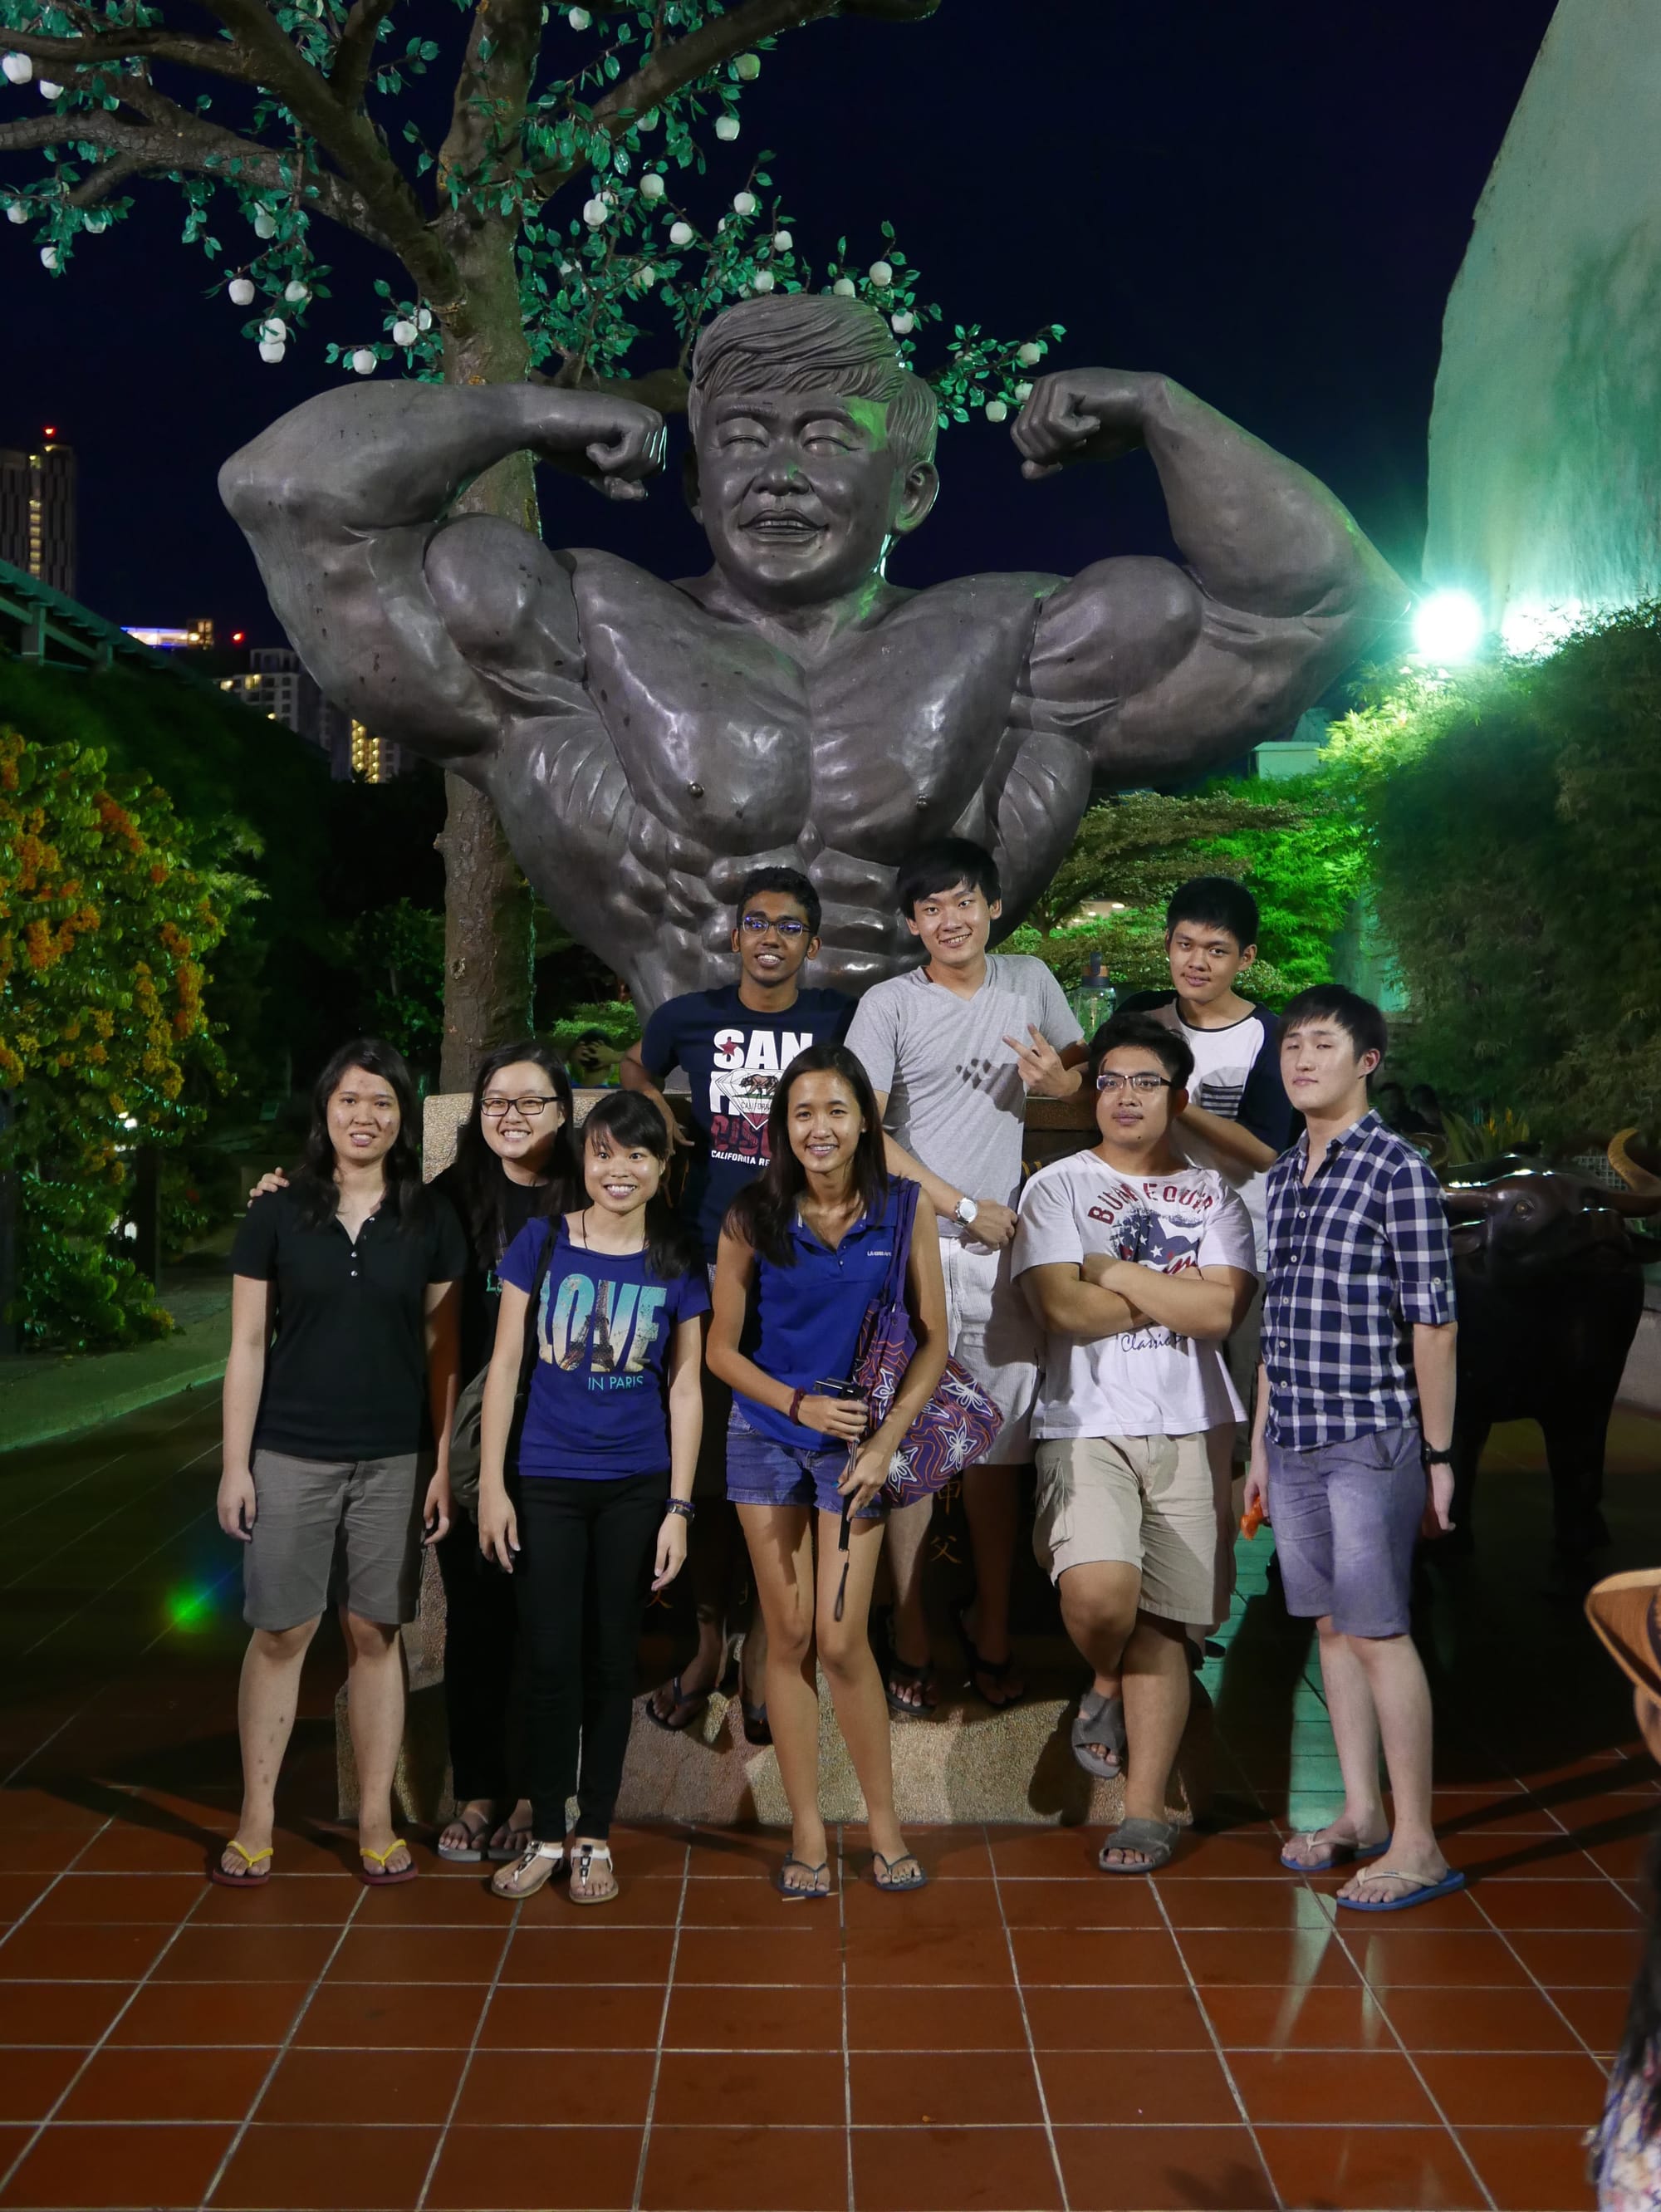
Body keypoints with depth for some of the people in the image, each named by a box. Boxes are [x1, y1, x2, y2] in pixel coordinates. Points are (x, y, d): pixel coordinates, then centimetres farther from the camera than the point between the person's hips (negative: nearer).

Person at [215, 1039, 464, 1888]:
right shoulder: (277, 1214, 0)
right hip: (291, 1456, 0)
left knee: (376, 1634, 8)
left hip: (395, 1460, 1)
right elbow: (247, 1347, 1)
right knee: (279, 1632, 5)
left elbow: (442, 1349, 4)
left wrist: (444, 1461, 0)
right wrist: (235, 1463, -3)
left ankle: (375, 1818, 18)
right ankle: (256, 1816, 18)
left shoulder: (430, 1221, 2)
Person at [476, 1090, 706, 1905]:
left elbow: (685, 1389, 3)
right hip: (546, 1481, -1)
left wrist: (679, 1507, -1)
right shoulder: (541, 1243, -1)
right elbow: (504, 1366, 0)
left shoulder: (677, 1263, 2)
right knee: (548, 1657, 2)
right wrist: (491, 1485, -4)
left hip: (636, 1487, 1)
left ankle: (594, 1835, 21)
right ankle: (545, 1833, 17)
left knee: (610, 1658, 9)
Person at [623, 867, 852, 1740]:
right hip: (710, 1265, 1)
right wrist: (655, 1105, 5)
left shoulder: (840, 1020, 1)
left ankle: (763, 1647, 18)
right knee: (708, 1462, 6)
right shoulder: (690, 1016, 3)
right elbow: (635, 1066, 24)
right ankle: (707, 1643, 23)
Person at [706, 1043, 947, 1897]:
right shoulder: (752, 1218, -5)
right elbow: (721, 1349, -1)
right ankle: (807, 1830, 18)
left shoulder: (901, 1210, -5)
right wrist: (800, 1404, -14)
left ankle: (883, 1823, 14)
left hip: (858, 1442, -1)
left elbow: (933, 1338, -1)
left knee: (842, 1640, -4)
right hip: (767, 1438, 1)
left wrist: (888, 1439, -10)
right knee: (788, 1636, 6)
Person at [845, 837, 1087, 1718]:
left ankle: (992, 1628, 22)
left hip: (1003, 1248, 3)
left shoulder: (1029, 981, 9)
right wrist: (964, 1207, -9)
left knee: (998, 1448, 7)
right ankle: (910, 1641, 9)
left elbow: (1085, 1069, 22)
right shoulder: (888, 1004, -1)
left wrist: (1056, 1080, -3)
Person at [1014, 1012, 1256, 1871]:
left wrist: (1117, 1273, -5)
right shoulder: (1058, 1185, 4)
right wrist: (1178, 1297, -3)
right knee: (1098, 1591, -23)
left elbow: (1221, 1311, -5)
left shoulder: (1213, 1194, 10)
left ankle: (1147, 1809, 17)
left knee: (1161, 1625, 4)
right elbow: (1065, 1308, -11)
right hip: (1087, 1427, -2)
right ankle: (1103, 1686, 12)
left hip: (1189, 1429, 2)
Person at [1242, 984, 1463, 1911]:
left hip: (1372, 1437, -7)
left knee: (1380, 1633, -3)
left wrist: (1437, 1454, -11)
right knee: (1331, 1626, 13)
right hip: (1297, 1442, 7)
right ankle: (1361, 1812, 26)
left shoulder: (1398, 1169, -9)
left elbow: (1434, 1321, -10)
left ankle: (1418, 1844, 8)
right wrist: (1261, 1441, 17)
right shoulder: (1283, 1176, 12)